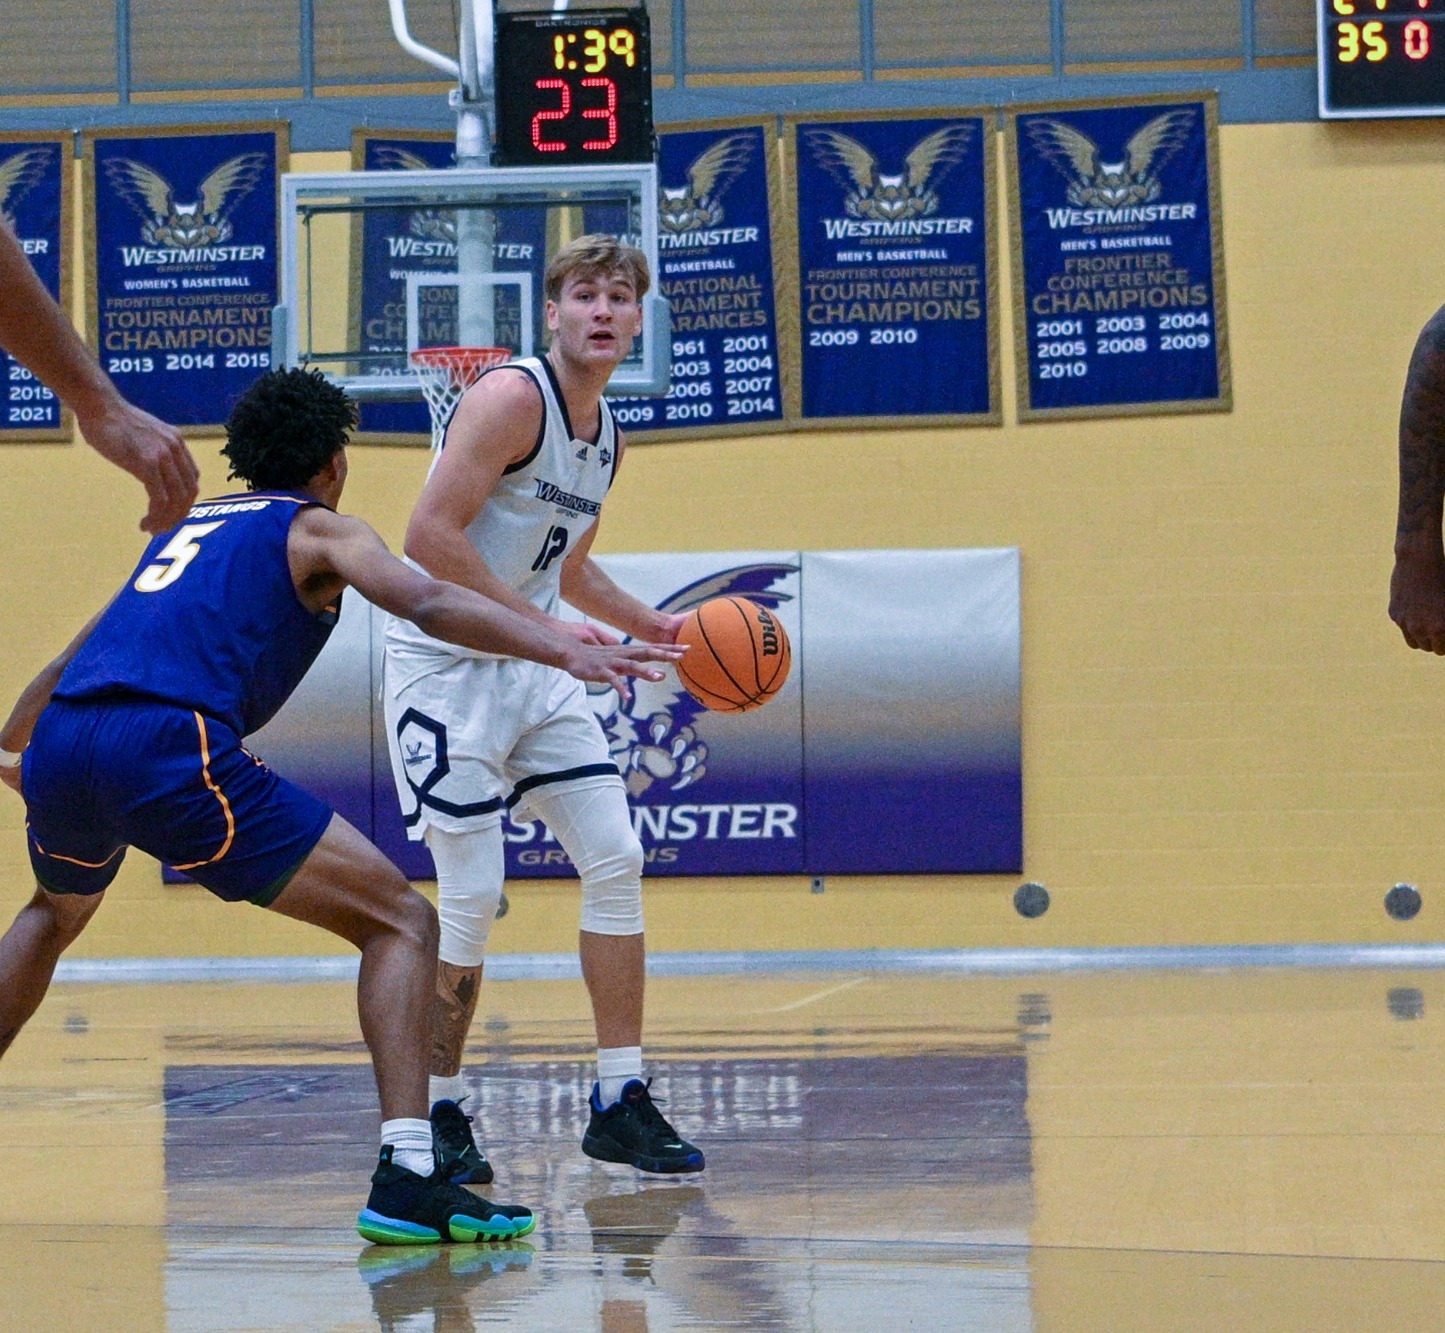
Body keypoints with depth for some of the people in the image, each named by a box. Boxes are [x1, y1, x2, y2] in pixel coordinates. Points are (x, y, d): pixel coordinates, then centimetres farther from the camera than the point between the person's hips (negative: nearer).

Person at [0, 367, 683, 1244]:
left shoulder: (189, 526, 33)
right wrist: (565, 651, -18)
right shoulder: (320, 529, 15)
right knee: (403, 922, -1)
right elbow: (427, 604, -7)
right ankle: (406, 1178, -17)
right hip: (174, 750, -7)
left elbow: (75, 657, 44)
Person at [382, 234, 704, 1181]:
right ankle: (438, 1116, 6)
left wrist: (656, 628, 13)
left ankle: (620, 1104, 6)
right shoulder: (512, 398, -16)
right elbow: (430, 536, -24)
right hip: (446, 663, -8)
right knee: (473, 895, -9)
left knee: (617, 860, 1)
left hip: (534, 671, 8)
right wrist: (541, 624, -25)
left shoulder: (608, 437, 11)